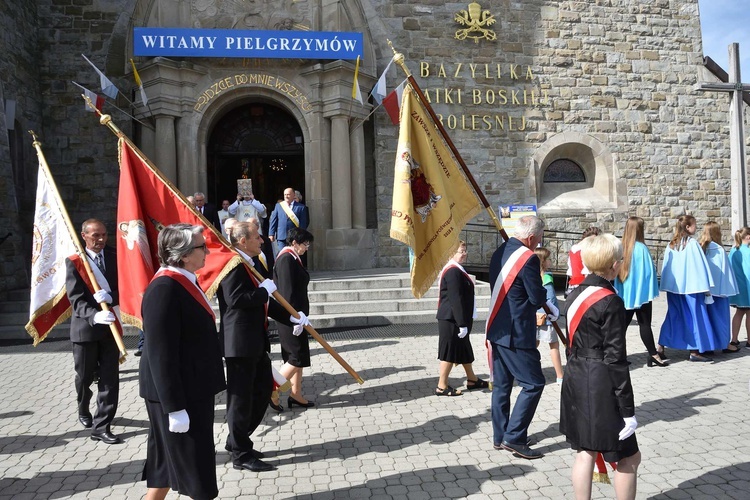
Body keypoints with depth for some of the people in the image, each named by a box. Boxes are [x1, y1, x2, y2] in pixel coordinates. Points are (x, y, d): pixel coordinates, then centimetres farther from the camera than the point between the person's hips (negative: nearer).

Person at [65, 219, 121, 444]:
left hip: (110, 325, 2)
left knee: (110, 377, -2)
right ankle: (83, 411, 45)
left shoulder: (114, 256, 2)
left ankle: (101, 427, 7)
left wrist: (111, 297, -23)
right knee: (85, 376, 15)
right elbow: (76, 298, -16)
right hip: (85, 326, -1)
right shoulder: (73, 262, -6)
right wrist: (95, 315, -33)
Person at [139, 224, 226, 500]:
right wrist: (175, 407, -23)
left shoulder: (185, 280, 7)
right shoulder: (164, 289, -24)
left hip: (192, 388, 9)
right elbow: (161, 355, -25)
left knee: (169, 460, 21)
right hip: (177, 394, -9)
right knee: (192, 461, 7)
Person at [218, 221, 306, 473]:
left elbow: (263, 301, 18)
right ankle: (241, 455, 16)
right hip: (240, 344, -10)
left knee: (263, 389, 19)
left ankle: (237, 440, 33)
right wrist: (265, 290, -17)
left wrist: (291, 316, 10)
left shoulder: (249, 264, 15)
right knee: (241, 398, 2)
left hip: (256, 342, 11)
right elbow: (235, 298, -30)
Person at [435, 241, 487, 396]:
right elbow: (456, 299, -24)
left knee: (464, 348, 20)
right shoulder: (453, 271, -21)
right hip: (452, 319, -10)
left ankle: (472, 380, 34)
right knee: (450, 350, -1)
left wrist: (464, 322, 20)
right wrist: (462, 323, -23)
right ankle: (442, 386, 9)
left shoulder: (455, 270, 12)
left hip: (453, 319, 10)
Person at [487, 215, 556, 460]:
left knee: (502, 384, 15)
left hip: (496, 329, 9)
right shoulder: (528, 258, -17)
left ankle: (500, 436, 23)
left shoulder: (500, 252, 10)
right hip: (517, 334, -9)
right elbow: (538, 298, -15)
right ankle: (514, 438, 2)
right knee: (533, 384, 2)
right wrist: (546, 289, 8)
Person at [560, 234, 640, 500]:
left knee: (585, 452, 15)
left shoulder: (576, 294, 6)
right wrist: (627, 409, -12)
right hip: (600, 385, -8)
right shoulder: (611, 301, -17)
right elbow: (615, 359, -17)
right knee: (629, 457, 8)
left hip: (575, 379, 8)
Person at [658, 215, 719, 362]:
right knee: (695, 316, 2)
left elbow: (666, 266, 9)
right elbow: (700, 266, -9)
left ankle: (662, 347, 11)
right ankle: (695, 351, 2)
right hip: (691, 286, -6)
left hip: (673, 287, 6)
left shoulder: (671, 245, 7)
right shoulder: (692, 243, -10)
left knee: (674, 317, 13)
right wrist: (706, 287, -5)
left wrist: (666, 286, 13)